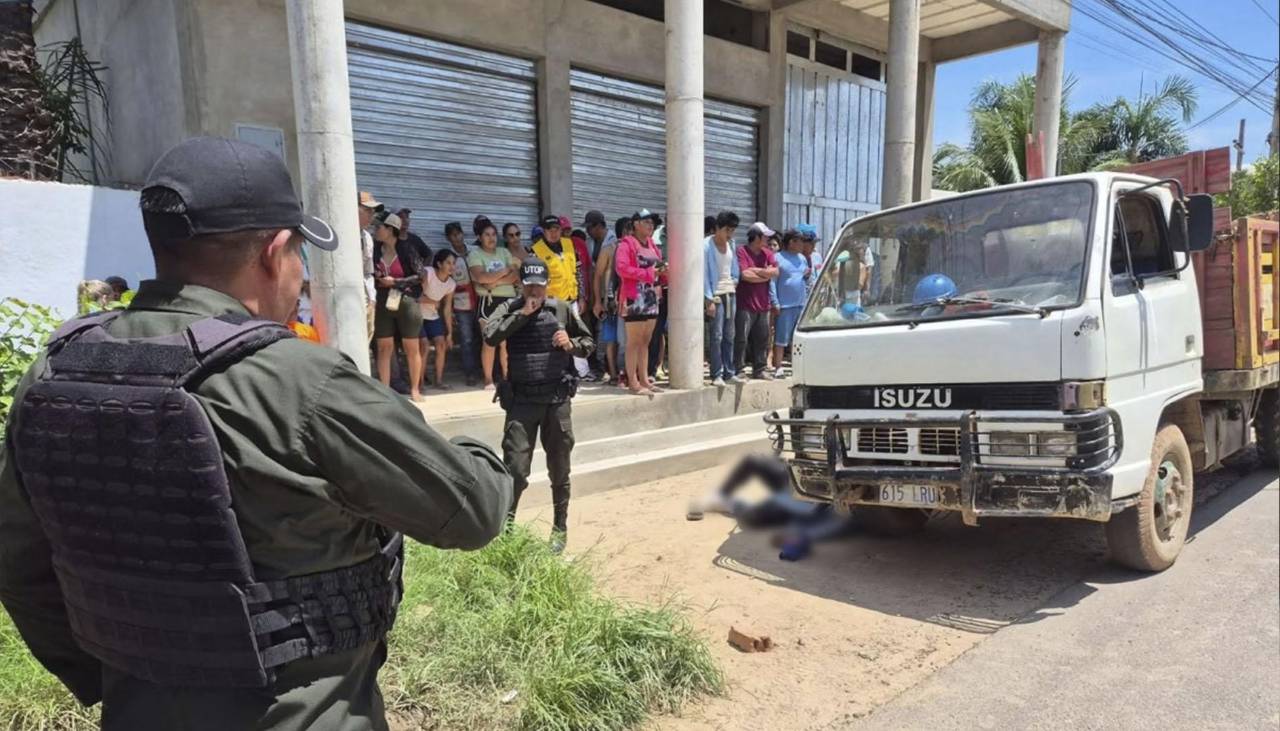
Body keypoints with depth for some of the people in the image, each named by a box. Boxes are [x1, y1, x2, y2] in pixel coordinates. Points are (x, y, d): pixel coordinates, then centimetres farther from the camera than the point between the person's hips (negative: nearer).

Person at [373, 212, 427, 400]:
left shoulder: (406, 248, -8)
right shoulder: (376, 250, 3)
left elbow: (420, 275, -7)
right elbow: (372, 276, 15)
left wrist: (395, 281, -11)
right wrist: (377, 281, -6)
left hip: (406, 301, -4)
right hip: (383, 303, 4)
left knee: (411, 348, 4)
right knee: (384, 347, 3)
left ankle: (415, 389, 14)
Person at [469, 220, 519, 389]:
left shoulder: (504, 252, 14)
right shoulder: (475, 253, 1)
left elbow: (515, 275, 1)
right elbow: (481, 277, -15)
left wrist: (496, 281, -14)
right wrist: (505, 270, -7)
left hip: (508, 299, 4)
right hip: (488, 301, -4)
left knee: (507, 342, 3)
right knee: (489, 341, -4)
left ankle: (507, 376, 12)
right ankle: (488, 379, 3)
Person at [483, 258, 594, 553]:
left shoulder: (562, 309, 6)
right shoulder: (509, 309, 2)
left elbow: (589, 343, 14)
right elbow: (490, 336, -17)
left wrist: (571, 344, -6)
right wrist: (523, 313, -14)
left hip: (558, 399, 2)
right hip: (521, 400, -2)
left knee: (559, 470, 12)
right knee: (515, 469, -6)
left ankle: (560, 528, 28)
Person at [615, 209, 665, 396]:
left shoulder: (652, 244, 19)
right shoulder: (626, 243, -6)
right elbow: (621, 268, -19)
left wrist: (661, 269, 5)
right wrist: (647, 273, -16)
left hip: (651, 297, 8)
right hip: (635, 298, -8)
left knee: (645, 340, 10)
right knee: (634, 341, -5)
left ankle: (644, 379, 16)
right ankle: (633, 382, -3)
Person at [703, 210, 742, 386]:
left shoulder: (731, 244, 10)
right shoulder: (707, 245, -9)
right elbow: (704, 273, -12)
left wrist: (735, 281, 3)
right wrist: (709, 300, -15)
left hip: (730, 293, 6)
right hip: (715, 294, -6)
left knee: (729, 336, 8)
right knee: (716, 336, -7)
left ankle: (729, 373, 14)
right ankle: (717, 375, -3)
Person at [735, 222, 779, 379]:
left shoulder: (767, 253, 14)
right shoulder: (742, 251, -6)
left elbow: (775, 272, 2)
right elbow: (744, 274, -17)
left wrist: (756, 270, -9)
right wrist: (765, 274, -4)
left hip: (762, 304, 7)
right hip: (745, 303, -7)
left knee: (762, 339, 11)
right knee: (741, 338, -6)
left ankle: (759, 369, 19)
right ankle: (739, 370, 0)